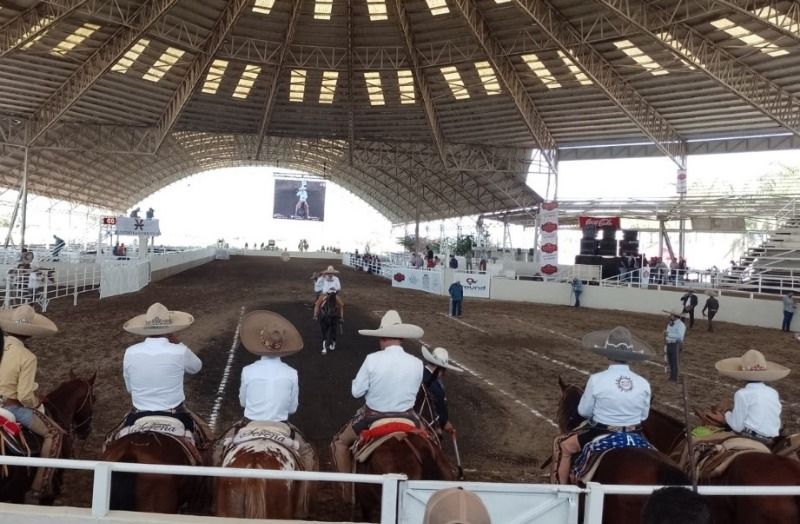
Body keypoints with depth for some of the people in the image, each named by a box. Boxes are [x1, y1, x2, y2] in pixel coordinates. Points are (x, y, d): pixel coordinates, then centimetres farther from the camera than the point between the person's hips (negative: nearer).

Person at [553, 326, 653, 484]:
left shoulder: (597, 379, -18)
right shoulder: (643, 383, -9)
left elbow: (583, 411, -7)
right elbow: (644, 415, 3)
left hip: (602, 435, -3)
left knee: (565, 446, 19)